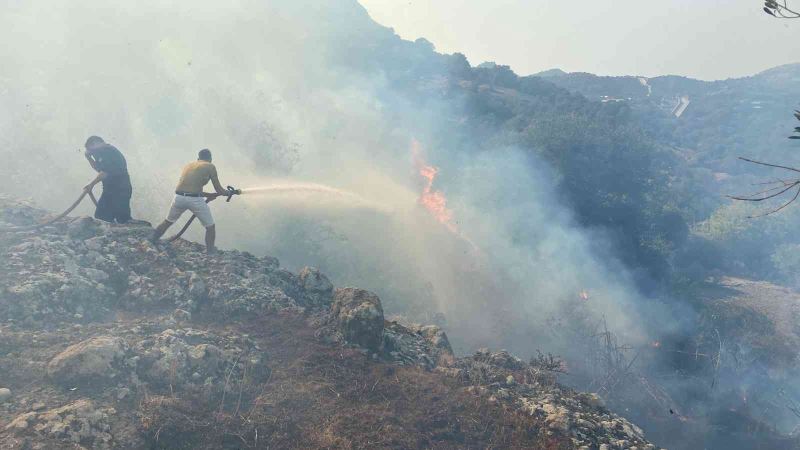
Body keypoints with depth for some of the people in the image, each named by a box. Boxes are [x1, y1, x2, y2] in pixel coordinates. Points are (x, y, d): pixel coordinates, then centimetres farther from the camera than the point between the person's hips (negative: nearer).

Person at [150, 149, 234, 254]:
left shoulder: (188, 165, 22)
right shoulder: (210, 167, 6)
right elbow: (219, 190, 5)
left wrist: (210, 195, 27)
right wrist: (229, 192, 25)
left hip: (179, 197, 5)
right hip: (195, 200, -5)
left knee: (168, 222, 29)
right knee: (210, 227, 12)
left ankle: (152, 241, 43)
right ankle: (210, 252, 14)